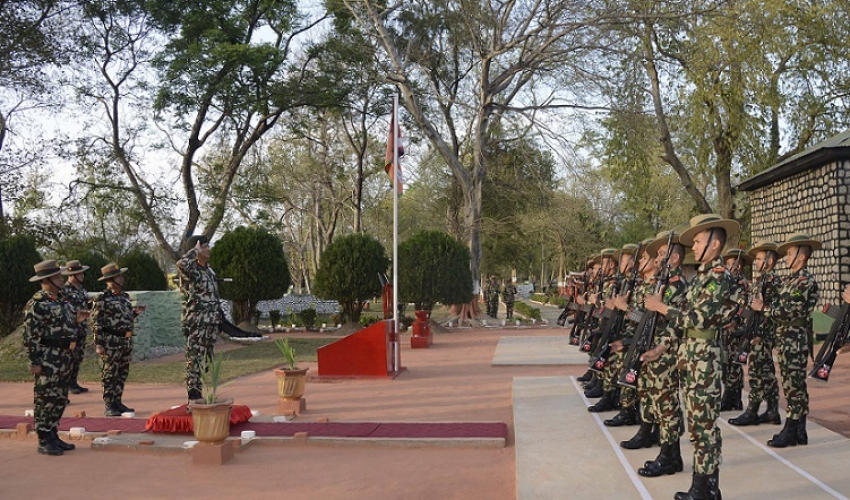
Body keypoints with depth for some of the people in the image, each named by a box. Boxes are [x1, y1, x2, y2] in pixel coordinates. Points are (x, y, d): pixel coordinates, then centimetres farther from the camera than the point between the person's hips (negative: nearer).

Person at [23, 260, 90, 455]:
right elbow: (30, 336, -16)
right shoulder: (37, 304, -13)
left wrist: (76, 320, 6)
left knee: (59, 399, 14)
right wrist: (35, 362, -18)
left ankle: (53, 436, 24)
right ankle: (44, 441, 7)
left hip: (64, 358, 9)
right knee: (45, 400, -1)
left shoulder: (60, 302, 14)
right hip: (47, 359, -9)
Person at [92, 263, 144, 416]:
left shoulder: (125, 296, 14)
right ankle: (108, 405, 6)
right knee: (110, 374, -1)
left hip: (126, 340, 8)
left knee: (123, 374, 12)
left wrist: (135, 312, 6)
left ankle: (117, 402, 22)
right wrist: (99, 344, -15)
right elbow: (96, 323, -11)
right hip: (111, 342, -7)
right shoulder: (102, 299, -9)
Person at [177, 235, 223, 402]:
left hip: (212, 324, 8)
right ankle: (194, 400, 1)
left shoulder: (210, 271, 15)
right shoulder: (190, 271, -10)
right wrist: (195, 250, -20)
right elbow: (181, 264, -36)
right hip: (196, 325, -8)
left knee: (209, 362, 13)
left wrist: (219, 318, 20)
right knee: (195, 362, -4)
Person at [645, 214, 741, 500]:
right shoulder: (702, 275, 14)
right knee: (696, 423, 13)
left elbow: (698, 319, -20)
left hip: (704, 359, -9)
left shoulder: (720, 277, -13)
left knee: (705, 424, -2)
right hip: (690, 356, 9)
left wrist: (661, 307, -14)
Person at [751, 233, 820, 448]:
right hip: (785, 338, 9)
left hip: (795, 339, -9)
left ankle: (792, 432, 2)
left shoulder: (805, 281, -14)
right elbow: (779, 305, 16)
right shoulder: (790, 280, 16)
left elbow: (789, 313, -19)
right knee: (793, 384, 12)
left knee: (793, 384, -4)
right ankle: (797, 430, 19)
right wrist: (763, 303, -1)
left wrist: (763, 308, -11)